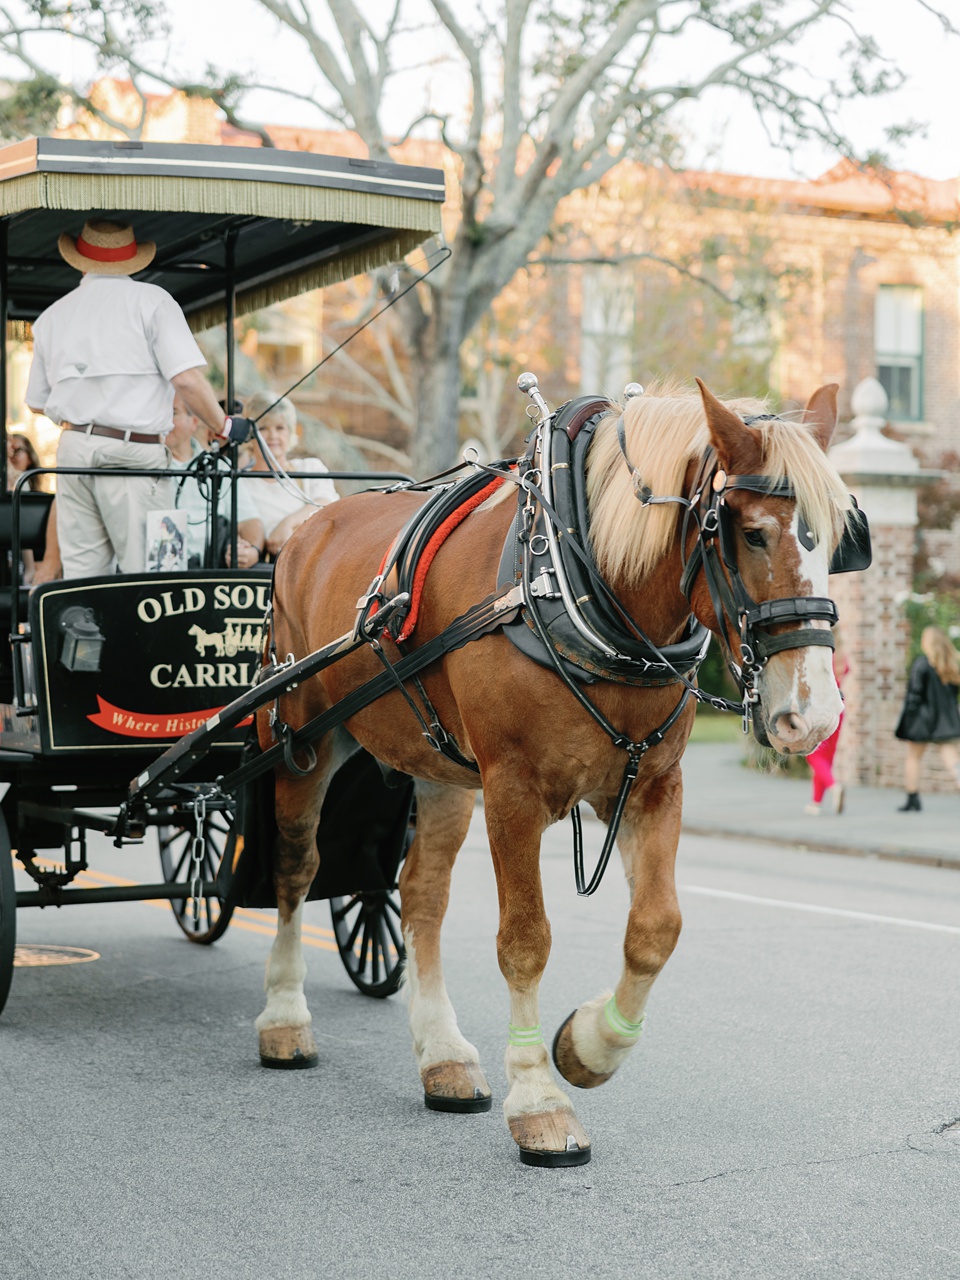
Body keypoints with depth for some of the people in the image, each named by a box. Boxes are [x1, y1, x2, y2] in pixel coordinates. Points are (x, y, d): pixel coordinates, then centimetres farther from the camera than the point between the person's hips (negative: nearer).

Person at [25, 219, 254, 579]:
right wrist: (223, 427, 3)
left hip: (73, 445, 5)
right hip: (133, 451, -5)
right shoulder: (150, 299, -1)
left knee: (81, 572, 7)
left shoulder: (51, 316, 15)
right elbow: (186, 377, -11)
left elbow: (37, 402, 19)